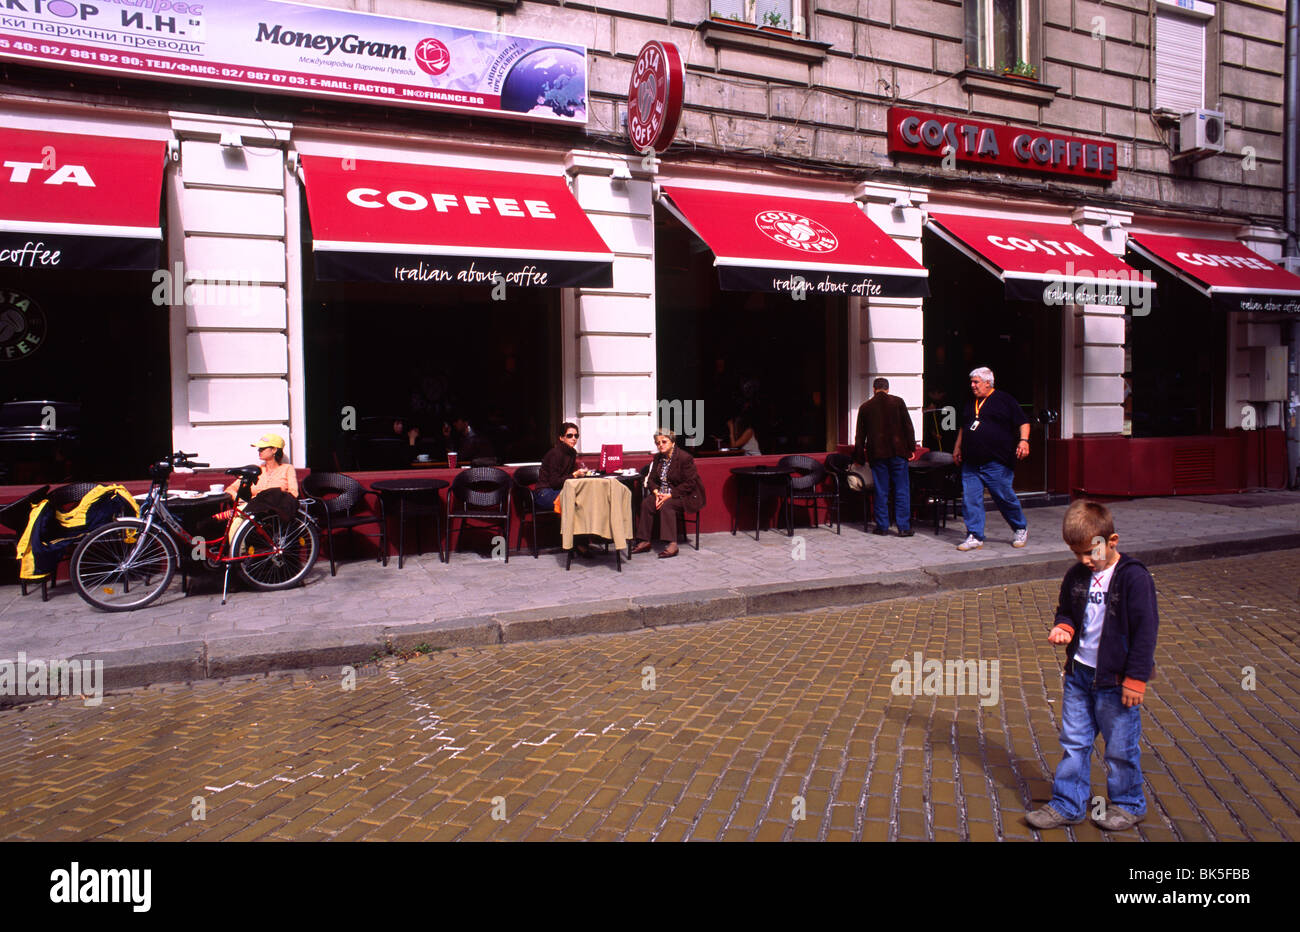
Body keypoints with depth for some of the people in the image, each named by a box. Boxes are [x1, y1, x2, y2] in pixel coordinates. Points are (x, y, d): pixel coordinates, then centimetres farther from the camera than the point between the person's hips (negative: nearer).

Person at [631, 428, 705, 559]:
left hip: (685, 496, -7)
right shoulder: (658, 457, 8)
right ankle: (644, 542, -17)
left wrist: (670, 495, -24)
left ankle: (672, 545, -35)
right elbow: (651, 478, 10)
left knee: (666, 505, -34)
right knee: (646, 503, -19)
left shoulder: (685, 458, -15)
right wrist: (657, 493, -12)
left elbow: (689, 483, -19)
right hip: (664, 493, 7)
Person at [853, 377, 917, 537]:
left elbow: (860, 435, 10)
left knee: (881, 491, 7)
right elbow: (908, 426, -1)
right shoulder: (898, 402, 2)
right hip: (898, 451, -1)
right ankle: (904, 527, 2)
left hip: (877, 453, 1)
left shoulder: (865, 407, 6)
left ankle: (882, 526, 9)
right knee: (902, 489, 2)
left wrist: (859, 457, 15)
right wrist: (911, 447, 6)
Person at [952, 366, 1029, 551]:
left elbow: (1023, 423, -2)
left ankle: (1021, 530, 23)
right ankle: (975, 537, 4)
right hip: (971, 463, 5)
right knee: (970, 499, -2)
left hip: (996, 463, -5)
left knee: (1005, 497, 1)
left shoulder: (1005, 400, 1)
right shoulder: (970, 403, 18)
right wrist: (957, 447, 24)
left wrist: (1024, 440, -17)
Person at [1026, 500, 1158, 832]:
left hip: (1116, 680, -6)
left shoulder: (1134, 578, -16)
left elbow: (1145, 631, -14)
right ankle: (1067, 805, 23)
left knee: (1120, 748, 9)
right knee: (1073, 742, 12)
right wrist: (1063, 627, -6)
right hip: (1079, 674, 6)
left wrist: (1135, 679, -14)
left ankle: (1127, 805, 30)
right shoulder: (1076, 576, 3)